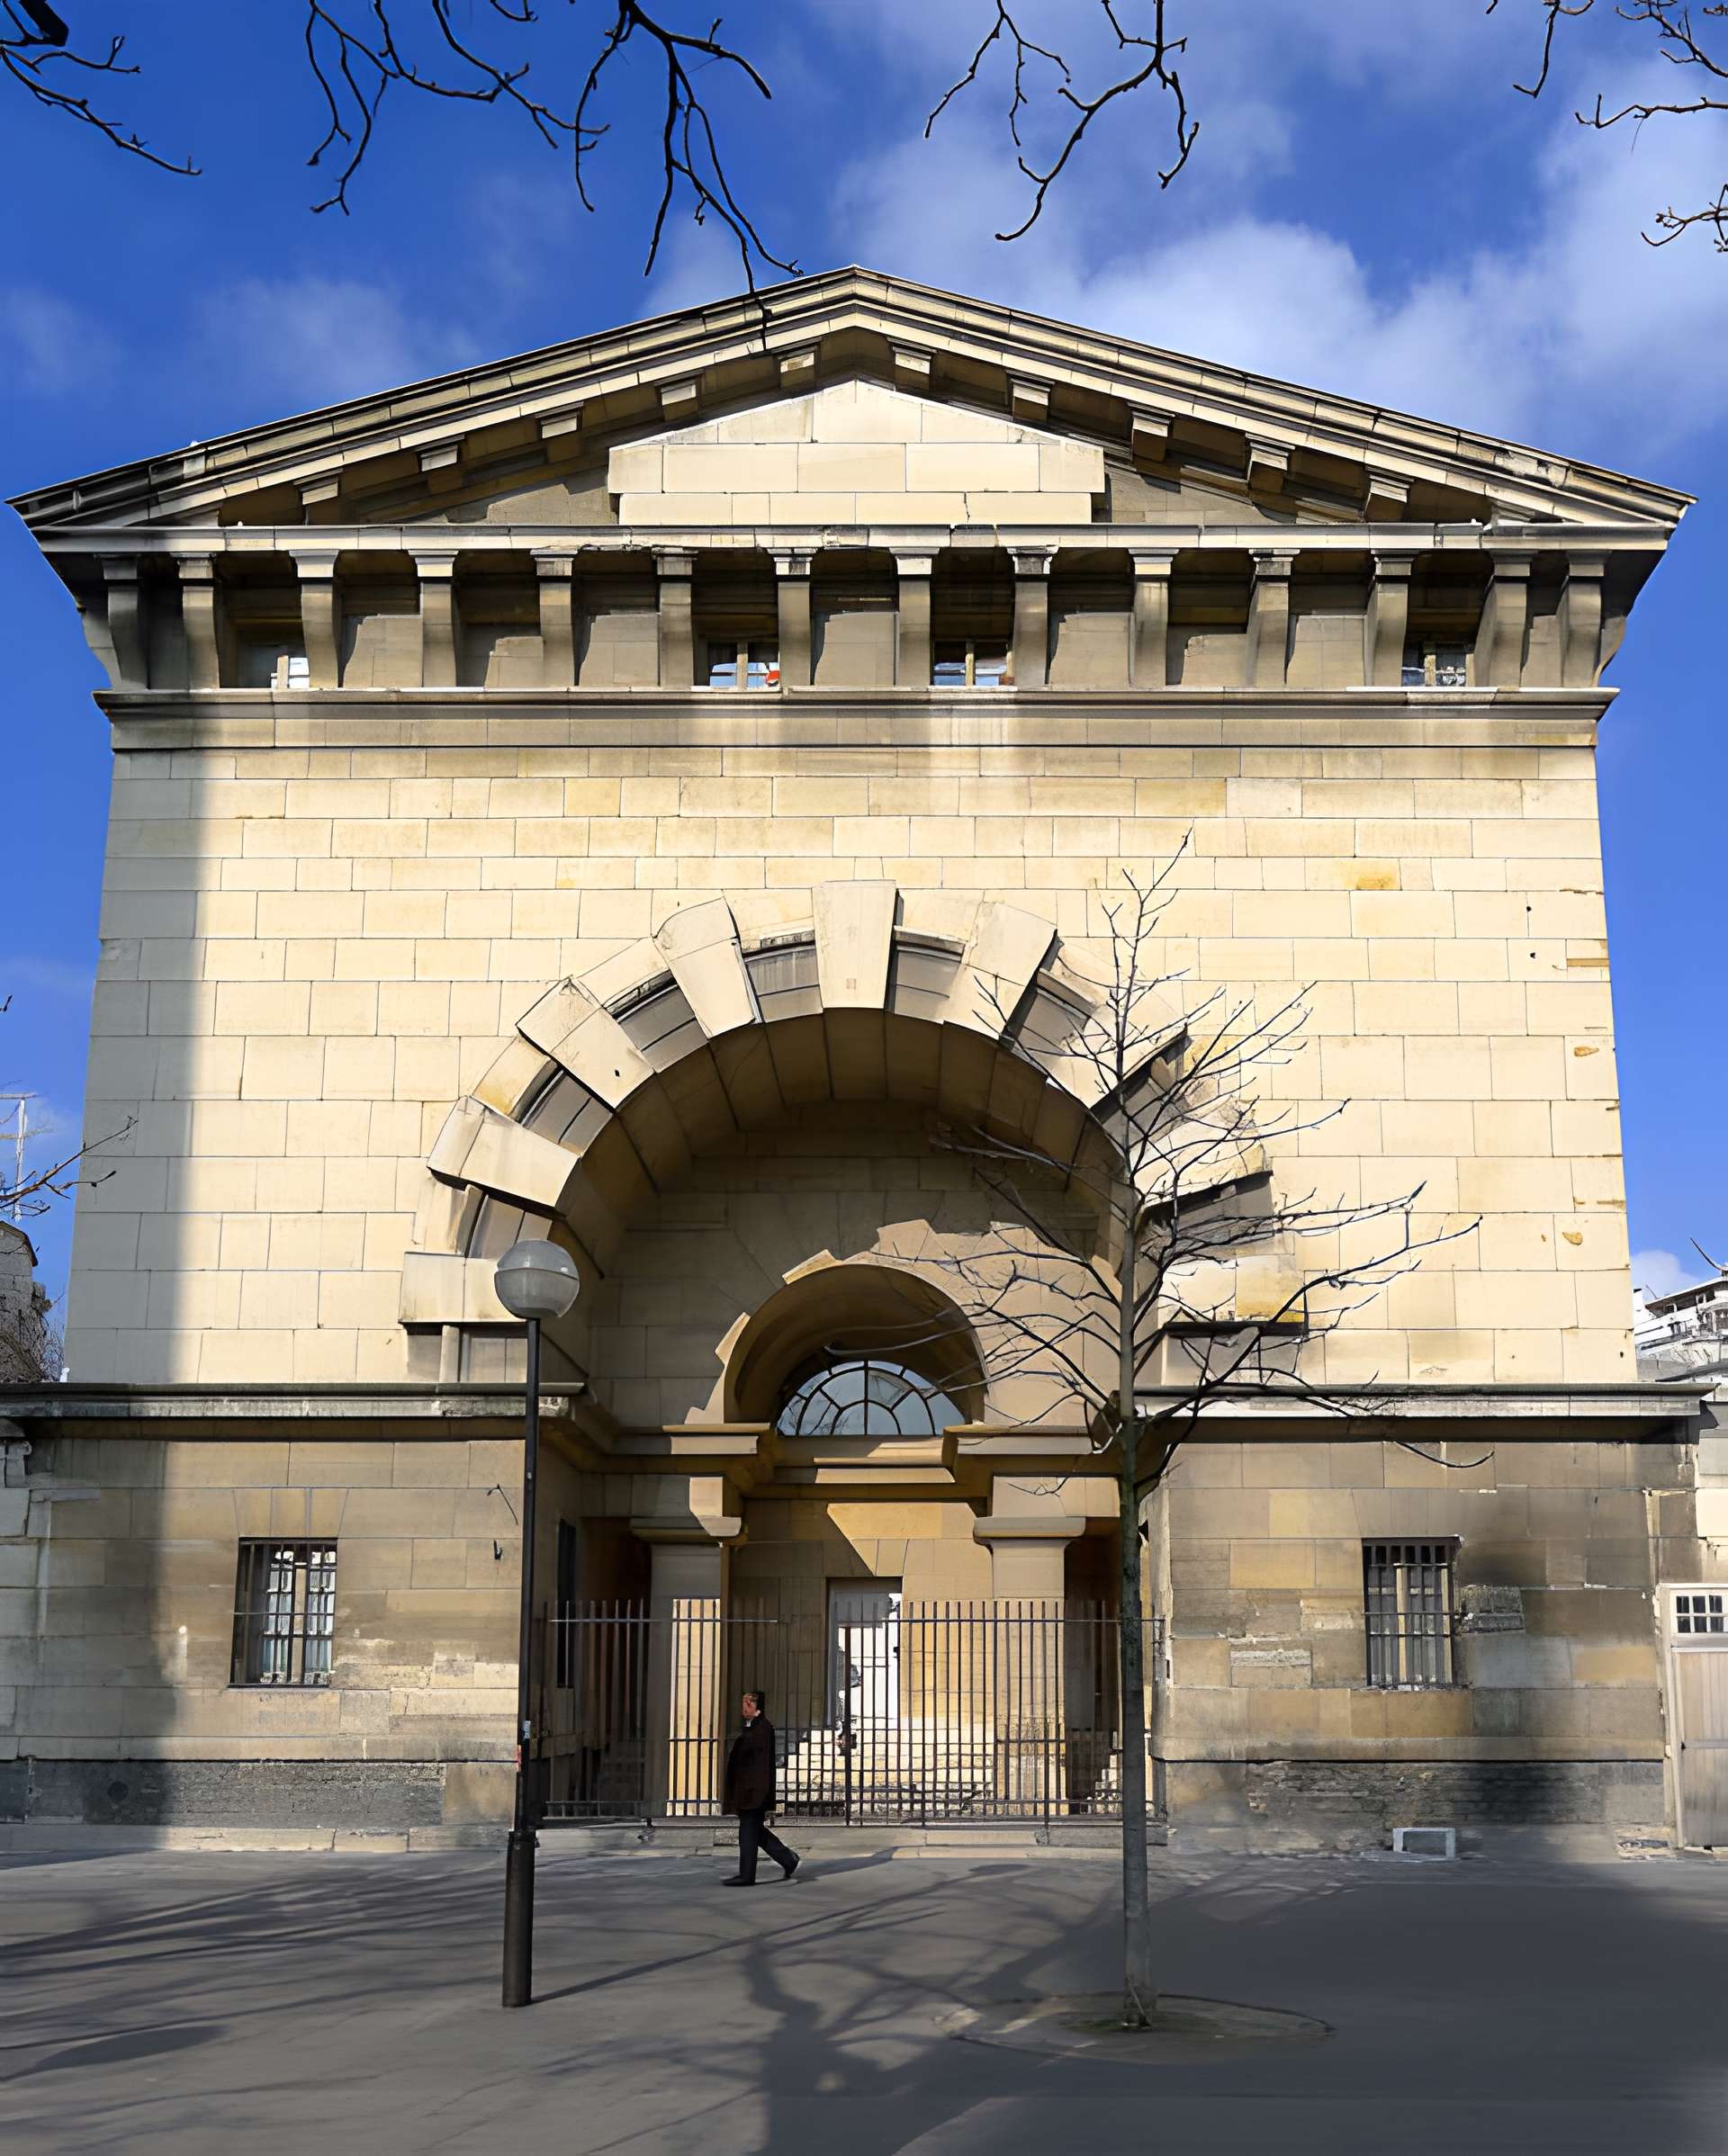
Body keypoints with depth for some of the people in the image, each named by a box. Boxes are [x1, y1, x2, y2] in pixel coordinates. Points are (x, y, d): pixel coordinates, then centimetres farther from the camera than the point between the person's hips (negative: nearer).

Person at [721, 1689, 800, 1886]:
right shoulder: (750, 1728, 16)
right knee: (755, 1831, 14)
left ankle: (746, 1876, 2)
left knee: (748, 1831, -4)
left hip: (755, 1788, -10)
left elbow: (764, 1761, -18)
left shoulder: (764, 1728, -13)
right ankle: (788, 1859, 22)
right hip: (745, 1787, 10)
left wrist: (759, 1791, -22)